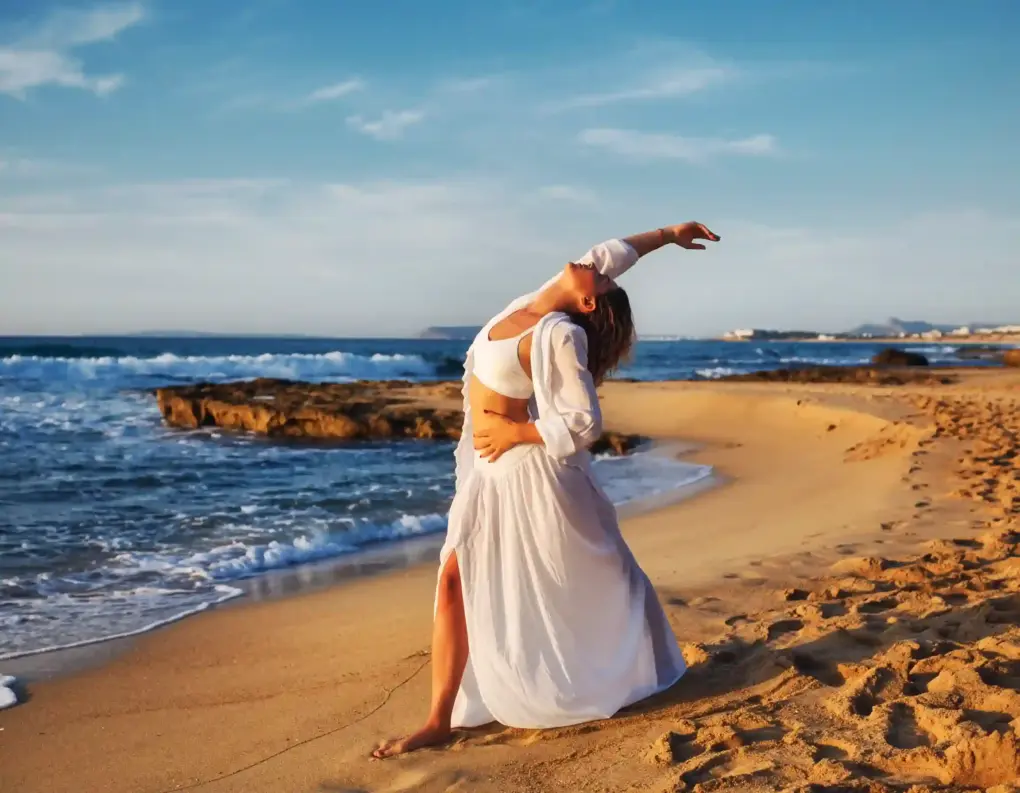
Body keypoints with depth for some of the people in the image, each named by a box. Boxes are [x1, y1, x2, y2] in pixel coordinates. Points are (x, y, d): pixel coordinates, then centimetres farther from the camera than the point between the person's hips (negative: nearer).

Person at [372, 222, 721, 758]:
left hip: (531, 473, -8)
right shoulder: (536, 304, 3)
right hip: (490, 473, 8)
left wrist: (515, 434, -15)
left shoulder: (559, 335, -19)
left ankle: (641, 670, 33)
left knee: (593, 579, 10)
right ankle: (440, 721, 10)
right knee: (457, 584, 4)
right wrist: (668, 234, 25)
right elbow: (611, 253, 13)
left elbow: (584, 423, -23)